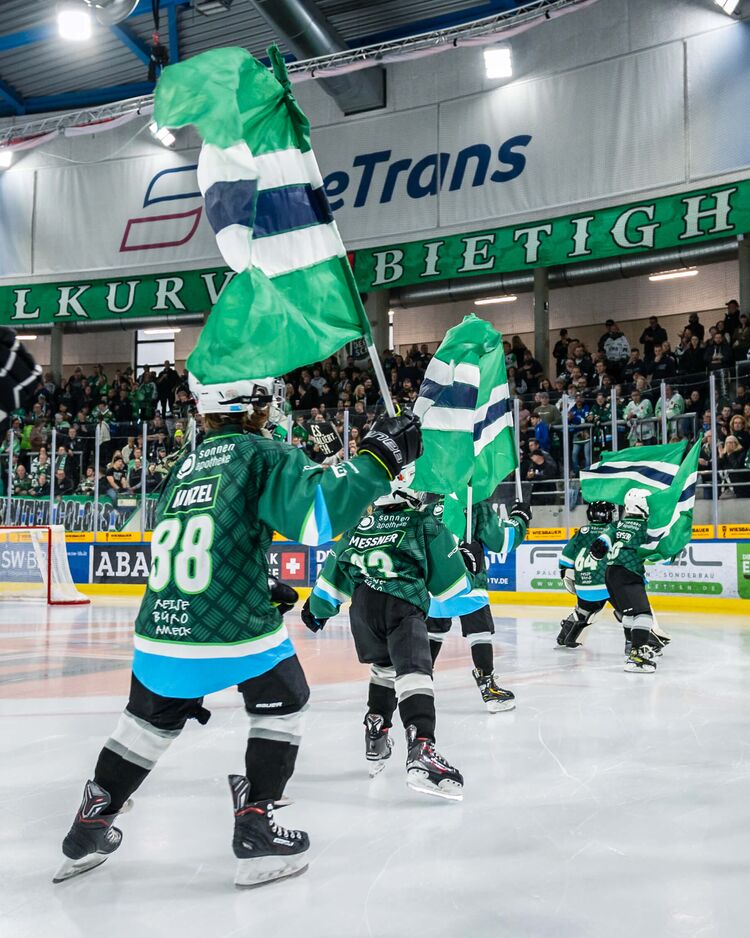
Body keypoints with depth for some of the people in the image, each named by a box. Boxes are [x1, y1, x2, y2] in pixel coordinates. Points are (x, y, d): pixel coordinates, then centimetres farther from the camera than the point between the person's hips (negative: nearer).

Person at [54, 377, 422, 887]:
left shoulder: (185, 465, 17)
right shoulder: (261, 454, -5)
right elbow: (317, 511, -21)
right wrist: (378, 459, -14)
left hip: (160, 636, 7)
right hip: (236, 633, -6)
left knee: (151, 720, 29)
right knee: (283, 706, 20)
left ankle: (89, 830, 37)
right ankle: (255, 831, 18)